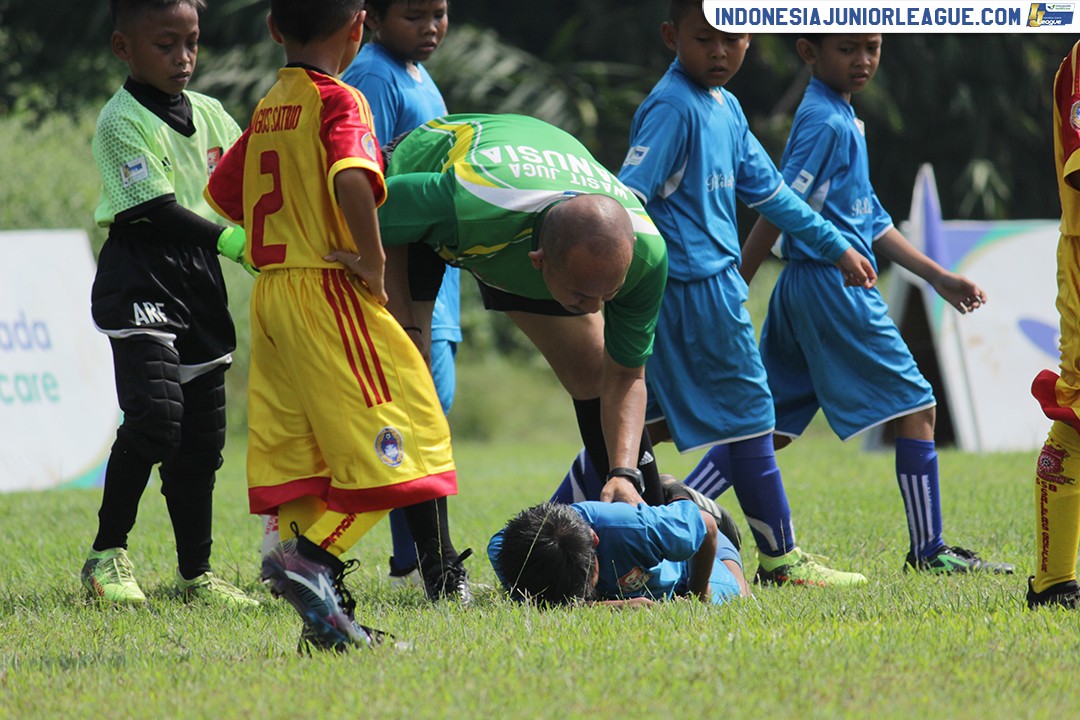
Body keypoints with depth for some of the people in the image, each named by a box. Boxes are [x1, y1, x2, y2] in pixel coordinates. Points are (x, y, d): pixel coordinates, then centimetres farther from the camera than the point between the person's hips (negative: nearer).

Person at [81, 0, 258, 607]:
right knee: (155, 414, -22)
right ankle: (108, 556, -10)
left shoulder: (209, 114, 13)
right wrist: (232, 240, -23)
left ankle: (197, 574, 15)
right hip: (141, 277, -7)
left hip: (200, 282, 7)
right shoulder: (122, 121, -9)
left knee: (202, 433, 8)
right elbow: (158, 209, -17)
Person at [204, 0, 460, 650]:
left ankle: (325, 612, 4)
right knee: (390, 444, -4)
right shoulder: (339, 102, -10)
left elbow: (223, 195, 23)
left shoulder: (268, 109, 14)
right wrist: (373, 259, -18)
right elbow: (352, 179, -28)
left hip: (270, 296, 8)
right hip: (329, 291, -8)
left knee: (299, 457, 6)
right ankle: (311, 553, -20)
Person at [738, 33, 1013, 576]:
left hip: (802, 289, 10)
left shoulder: (842, 120, 19)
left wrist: (938, 277, 20)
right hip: (834, 286, -10)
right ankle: (928, 551, 0)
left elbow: (870, 219, 22)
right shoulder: (827, 124, -14)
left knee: (772, 427, 10)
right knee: (916, 407, -3)